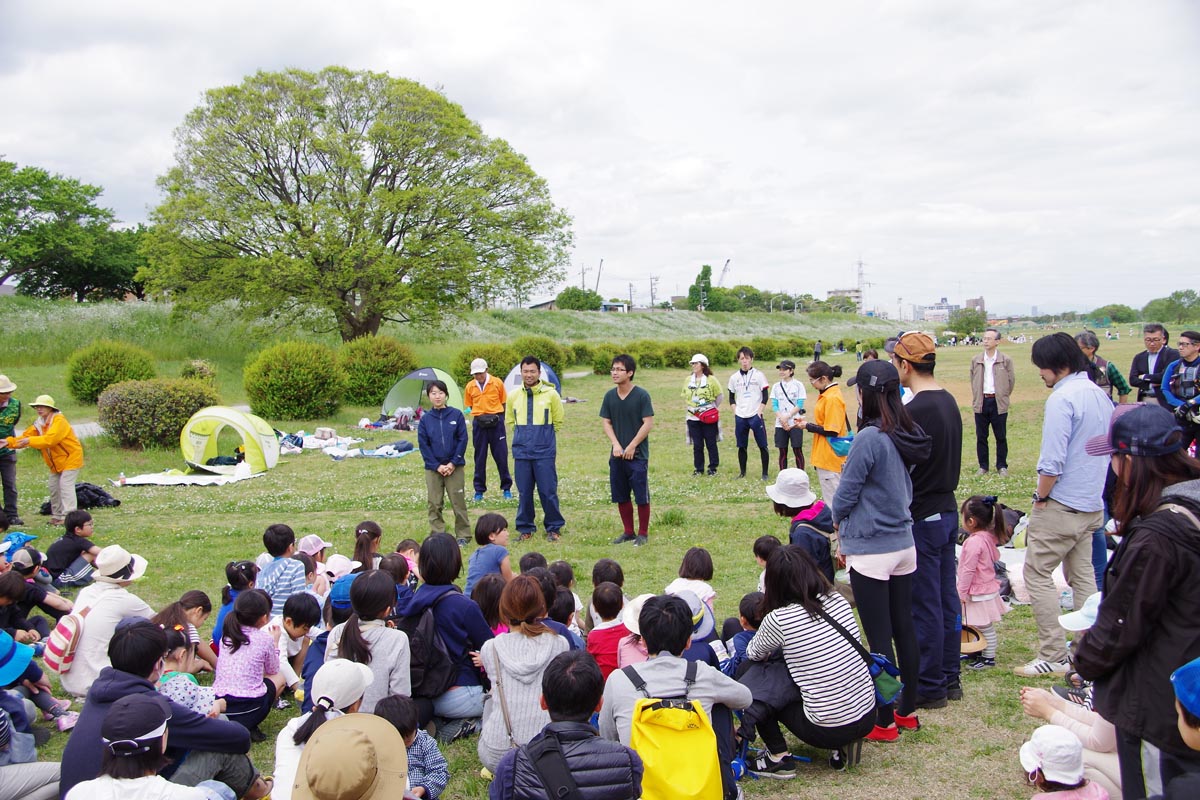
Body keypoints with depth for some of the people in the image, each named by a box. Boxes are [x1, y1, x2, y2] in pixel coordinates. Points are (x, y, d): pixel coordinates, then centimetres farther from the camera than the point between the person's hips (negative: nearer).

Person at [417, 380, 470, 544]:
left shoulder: (456, 415, -1)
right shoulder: (425, 419, 2)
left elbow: (463, 440, -2)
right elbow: (423, 444, 1)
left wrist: (453, 463, -9)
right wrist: (437, 466, -8)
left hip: (454, 467, -1)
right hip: (433, 468, 2)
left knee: (458, 502, 1)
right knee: (434, 504, 5)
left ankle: (462, 535, 10)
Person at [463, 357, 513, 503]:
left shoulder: (497, 383, -3)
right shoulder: (470, 386, 3)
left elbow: (504, 403, 6)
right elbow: (470, 406, 14)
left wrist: (500, 418, -2)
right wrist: (478, 415, 0)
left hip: (496, 422, -2)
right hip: (479, 423, 2)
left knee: (501, 456, 2)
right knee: (479, 457, 6)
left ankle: (507, 488, 14)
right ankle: (479, 490, 15)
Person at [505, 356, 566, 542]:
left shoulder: (551, 394, -3)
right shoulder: (513, 396, 4)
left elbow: (558, 421, 8)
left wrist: (544, 436, 9)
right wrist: (523, 435, 11)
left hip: (545, 452, -2)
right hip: (521, 452, 3)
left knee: (548, 492, 0)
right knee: (524, 493, 8)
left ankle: (554, 528, 13)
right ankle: (525, 528, 19)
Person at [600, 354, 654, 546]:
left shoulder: (641, 395, -9)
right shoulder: (610, 396, 5)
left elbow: (648, 423, -11)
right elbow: (606, 423, 8)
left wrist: (631, 447, -12)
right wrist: (616, 444, -7)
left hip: (638, 455, -5)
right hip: (617, 455, 5)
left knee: (641, 496, 0)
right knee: (621, 496, 11)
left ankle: (643, 534, 13)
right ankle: (628, 532, 23)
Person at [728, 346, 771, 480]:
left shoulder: (758, 375, -2)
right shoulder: (734, 377, 7)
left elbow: (765, 396, -2)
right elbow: (731, 397, 15)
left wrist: (759, 412, -8)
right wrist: (735, 411, 3)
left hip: (755, 416, -3)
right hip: (740, 417, 3)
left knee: (762, 446, -3)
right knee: (742, 446, 8)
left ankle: (765, 473, 4)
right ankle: (742, 472, 19)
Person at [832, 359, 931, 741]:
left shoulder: (870, 438, -21)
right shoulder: (907, 435, 4)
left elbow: (846, 493, -14)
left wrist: (840, 523, 9)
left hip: (871, 551, -8)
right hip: (904, 544, 8)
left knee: (879, 637, 1)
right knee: (904, 628, 16)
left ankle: (885, 723, 12)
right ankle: (908, 710, 29)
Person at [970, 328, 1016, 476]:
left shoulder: (1005, 360, -4)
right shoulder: (976, 360, 4)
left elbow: (1011, 380, 3)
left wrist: (1003, 397, 5)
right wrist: (976, 397, 10)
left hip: (999, 403, -2)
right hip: (981, 402, 3)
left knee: (1001, 437, 5)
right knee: (981, 436, 6)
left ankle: (1002, 466, 15)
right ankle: (983, 466, 15)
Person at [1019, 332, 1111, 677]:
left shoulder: (1062, 398, -19)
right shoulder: (1100, 394, 10)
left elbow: (1052, 461, -23)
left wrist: (1041, 496, -10)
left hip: (1062, 504, -9)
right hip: (1093, 504, 9)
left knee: (1037, 573, -1)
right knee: (1083, 574, 16)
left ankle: (1053, 656, 0)